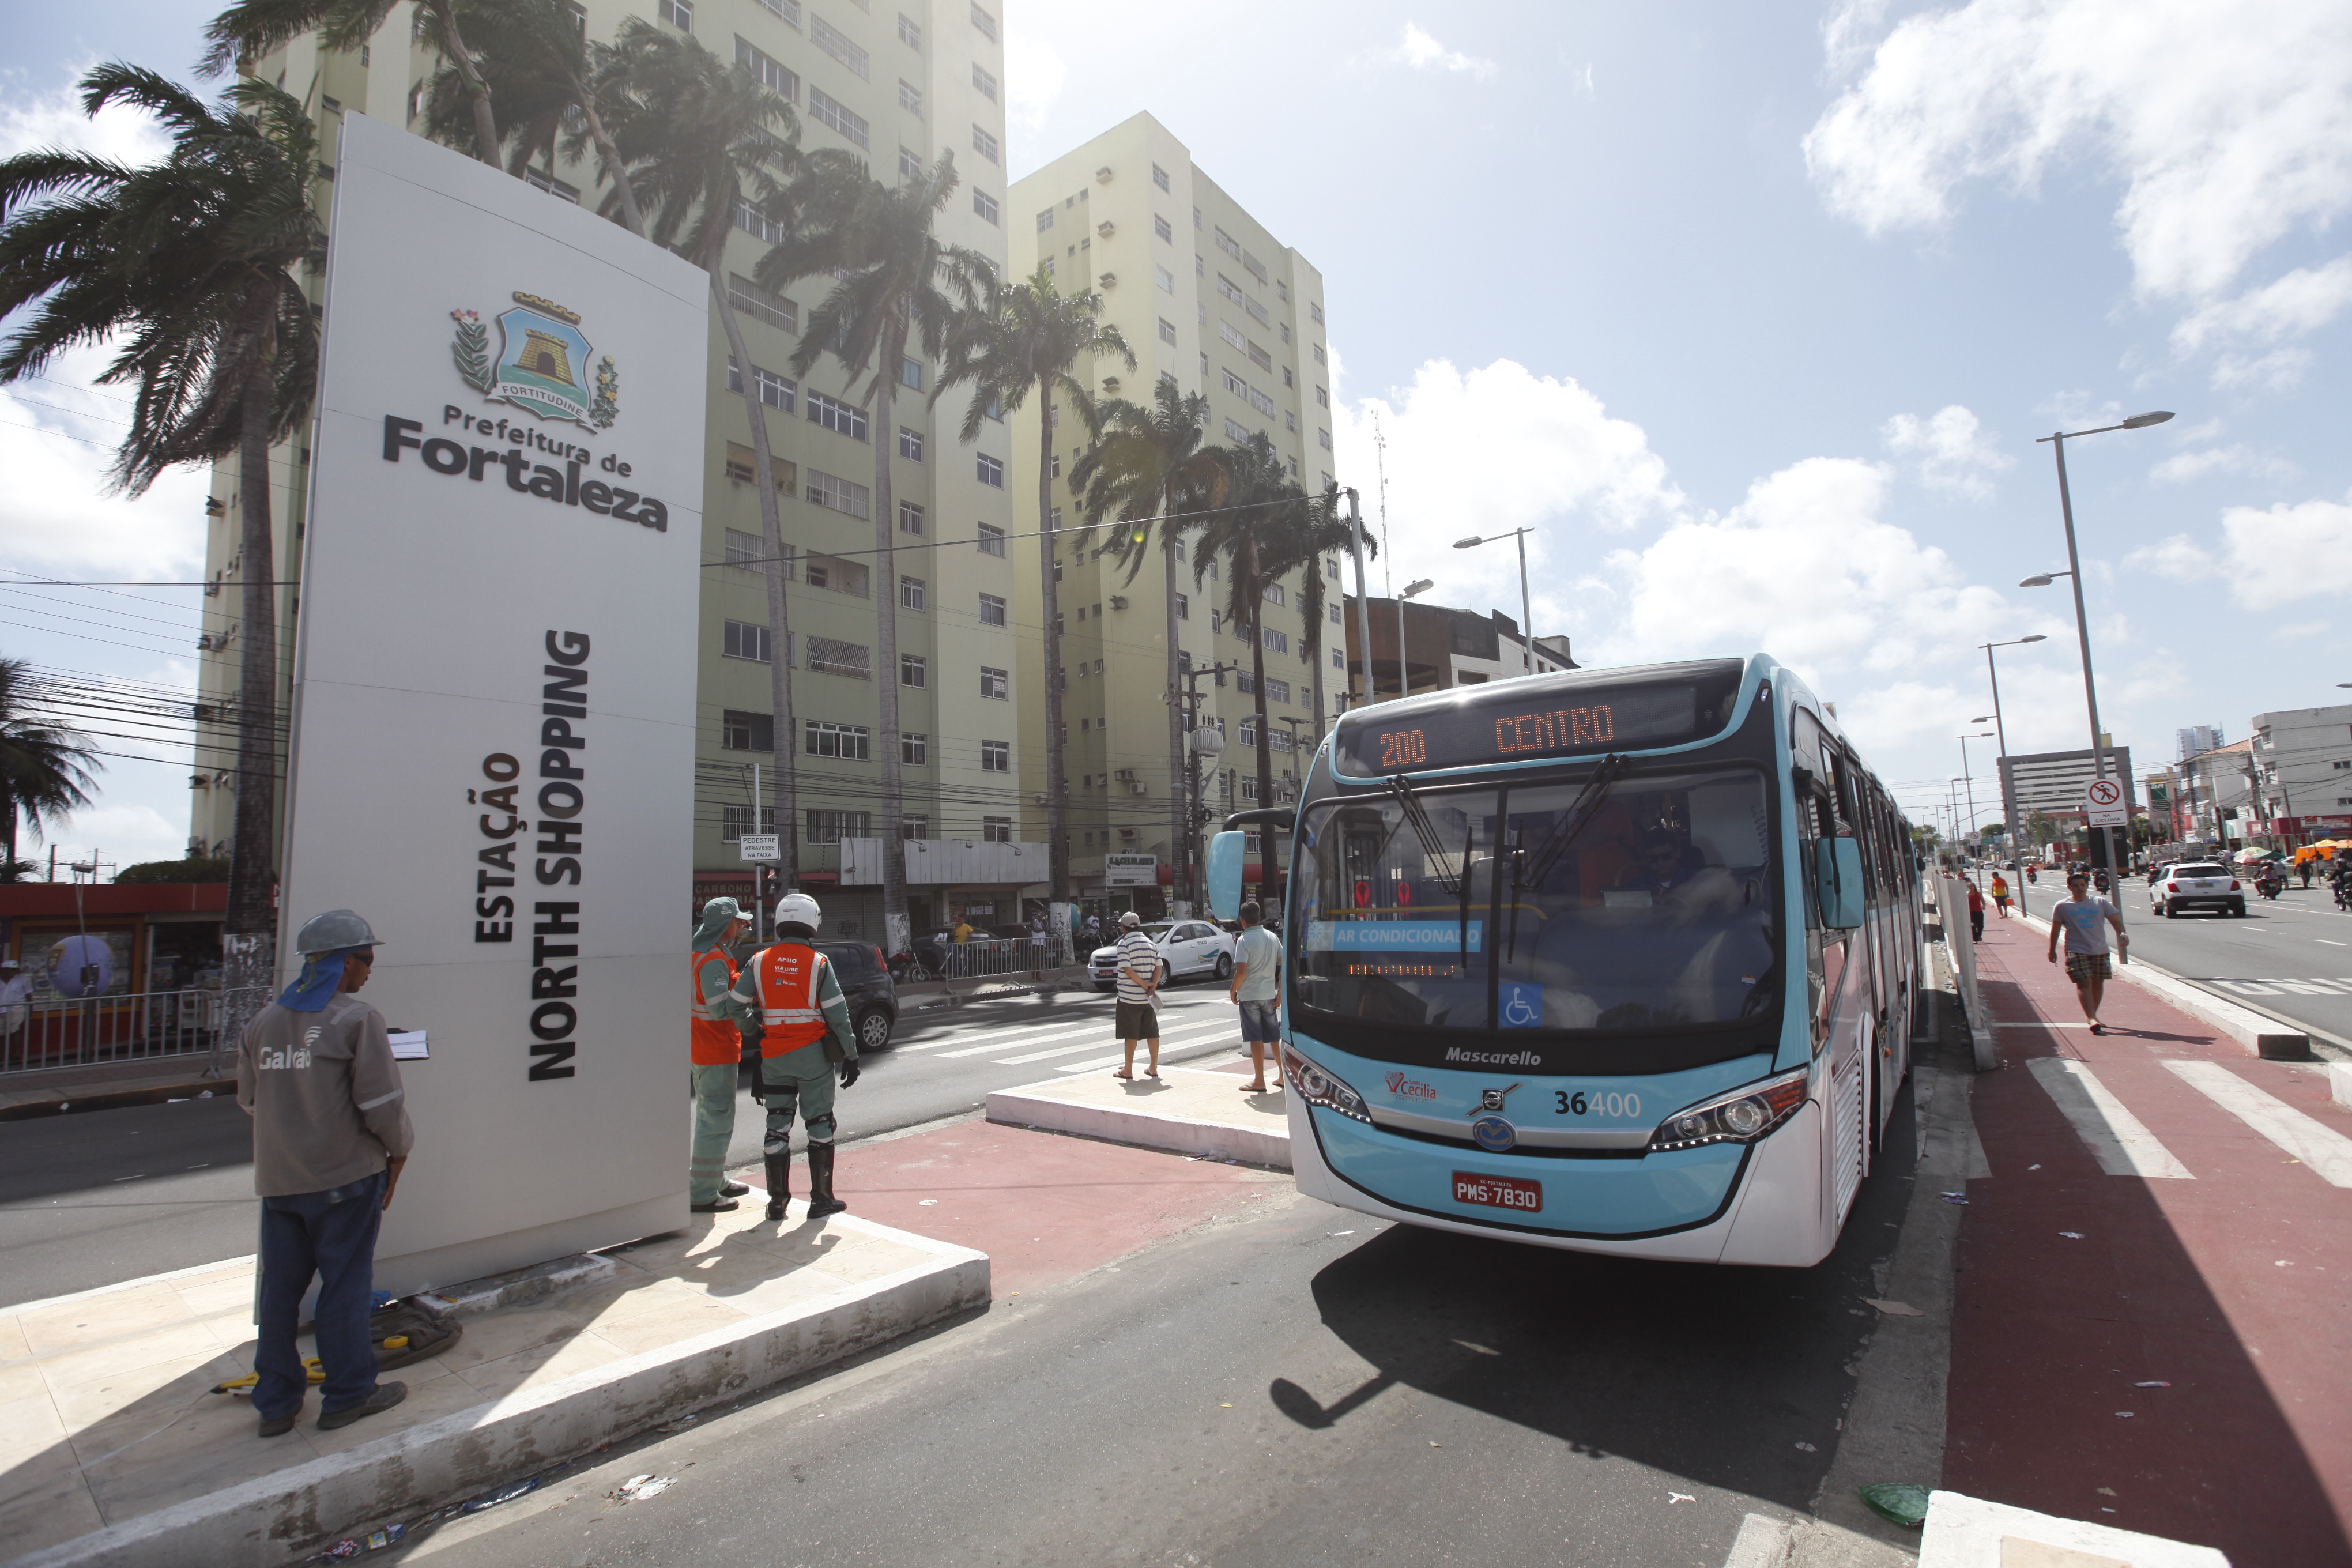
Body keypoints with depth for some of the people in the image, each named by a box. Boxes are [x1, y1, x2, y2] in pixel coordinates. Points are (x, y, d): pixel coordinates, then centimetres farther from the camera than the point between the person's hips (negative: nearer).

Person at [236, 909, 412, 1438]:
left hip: (278, 1180, 6)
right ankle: (347, 1395, 19)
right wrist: (399, 1149, -1)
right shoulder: (358, 1019, -15)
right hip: (345, 1176, -6)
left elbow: (250, 1099, 13)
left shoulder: (264, 1021, 5)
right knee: (345, 1286, 6)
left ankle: (276, 1403, 27)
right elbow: (381, 1102, -15)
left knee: (280, 1289, 16)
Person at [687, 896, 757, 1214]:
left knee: (711, 1116, 21)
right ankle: (703, 1195, 3)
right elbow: (721, 1008, -26)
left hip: (701, 1049, 11)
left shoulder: (698, 953, 13)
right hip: (716, 1051, -11)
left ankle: (716, 1180, 34)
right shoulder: (714, 959, -20)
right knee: (717, 1120, -3)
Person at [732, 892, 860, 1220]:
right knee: (820, 1125, 8)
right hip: (813, 1056, -3)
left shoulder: (759, 962, 0)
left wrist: (755, 1028, 17)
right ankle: (821, 1199, 12)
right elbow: (838, 1015, -9)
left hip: (774, 1057, 3)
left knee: (777, 1126, 13)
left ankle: (777, 1200, 19)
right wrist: (850, 1055, -1)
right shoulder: (818, 963, -9)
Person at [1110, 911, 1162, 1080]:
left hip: (1129, 997, -6)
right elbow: (1158, 968, 3)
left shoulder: (1124, 943, -9)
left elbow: (1127, 970, -18)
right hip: (1148, 997, 6)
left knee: (1131, 1034, 0)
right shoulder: (1150, 943, 10)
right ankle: (1153, 1068, 15)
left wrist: (1146, 986, -13)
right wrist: (1152, 987, -8)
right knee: (1152, 1033, 10)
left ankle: (1128, 1070, 7)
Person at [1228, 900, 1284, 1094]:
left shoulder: (1245, 940, -12)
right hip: (1269, 994, 5)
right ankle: (1283, 1076, 21)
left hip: (1250, 995, -5)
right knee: (1275, 1037, 14)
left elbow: (1241, 971, -19)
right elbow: (1284, 965, 4)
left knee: (1256, 1039, 0)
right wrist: (1280, 992, 7)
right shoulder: (1272, 937, 6)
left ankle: (1259, 1081, 5)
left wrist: (1233, 990, -4)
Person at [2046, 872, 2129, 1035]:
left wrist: (2122, 934, -16)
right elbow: (2056, 929, 8)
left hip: (2100, 950, 3)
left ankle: (2093, 1016, 26)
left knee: (2098, 983, 10)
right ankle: (2092, 1019, -20)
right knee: (2084, 983, -13)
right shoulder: (2062, 906, 2)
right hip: (2076, 951, -3)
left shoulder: (2100, 903, 7)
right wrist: (2052, 950, 9)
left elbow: (2116, 920, 5)